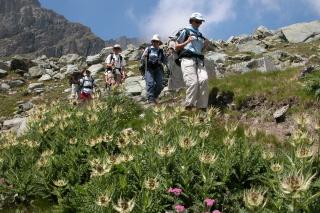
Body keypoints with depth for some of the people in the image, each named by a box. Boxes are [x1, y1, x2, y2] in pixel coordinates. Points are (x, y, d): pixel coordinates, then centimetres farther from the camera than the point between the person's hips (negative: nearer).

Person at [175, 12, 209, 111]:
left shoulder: (200, 35, 29)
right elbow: (177, 47, 11)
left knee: (203, 80, -20)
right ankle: (189, 107, -18)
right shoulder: (185, 31, 13)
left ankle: (202, 107, -21)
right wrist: (187, 42, -5)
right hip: (187, 59, -5)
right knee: (193, 82, -24)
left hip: (199, 60, 5)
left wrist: (205, 45, 12)